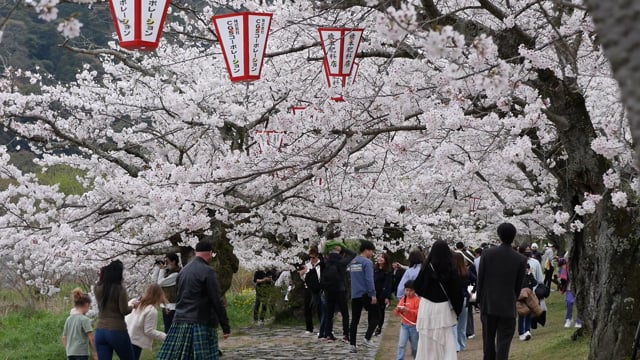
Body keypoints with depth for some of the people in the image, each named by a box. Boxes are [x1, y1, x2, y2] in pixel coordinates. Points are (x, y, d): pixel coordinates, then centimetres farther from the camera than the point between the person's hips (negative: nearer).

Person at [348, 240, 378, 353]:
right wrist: (373, 295, -16)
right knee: (374, 316, 6)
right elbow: (369, 279, -17)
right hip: (366, 294, -7)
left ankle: (352, 345, 3)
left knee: (354, 320, 6)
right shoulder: (367, 262, -10)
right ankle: (367, 338, -8)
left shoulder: (352, 262, 14)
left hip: (354, 296, 7)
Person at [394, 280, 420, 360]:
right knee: (401, 345, -6)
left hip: (414, 326, -3)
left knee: (415, 346, 12)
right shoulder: (403, 299, 3)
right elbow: (397, 313, 6)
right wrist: (398, 310, -18)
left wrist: (408, 310, -29)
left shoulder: (417, 300, -10)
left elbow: (419, 312, -19)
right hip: (404, 325, 3)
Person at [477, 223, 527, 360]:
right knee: (503, 343, 0)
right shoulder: (520, 260, -7)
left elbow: (480, 280, -1)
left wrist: (480, 300, 10)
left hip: (488, 304, 2)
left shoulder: (487, 253, -5)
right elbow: (518, 286, 1)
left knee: (488, 340, 16)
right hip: (508, 307, -2)